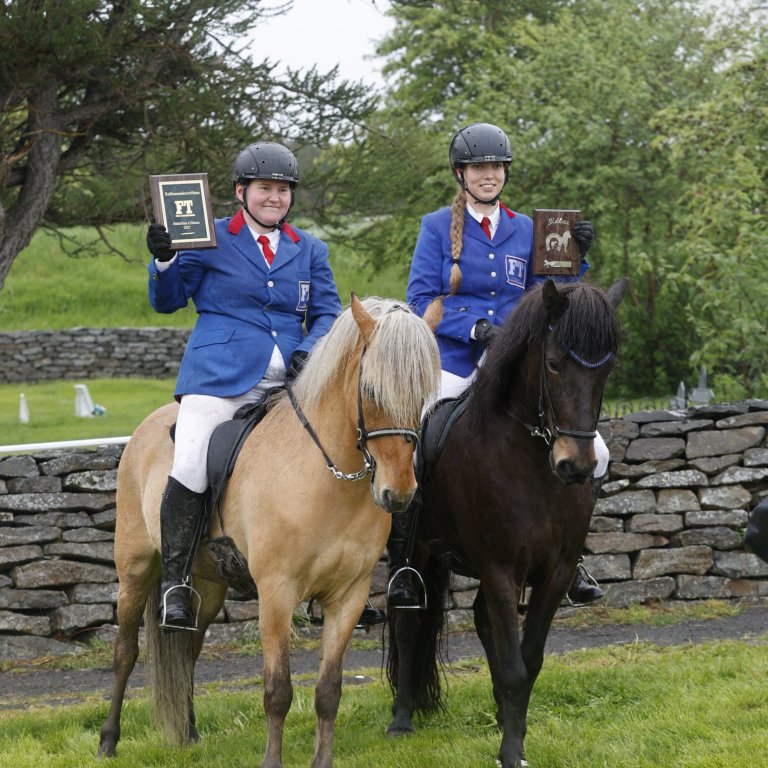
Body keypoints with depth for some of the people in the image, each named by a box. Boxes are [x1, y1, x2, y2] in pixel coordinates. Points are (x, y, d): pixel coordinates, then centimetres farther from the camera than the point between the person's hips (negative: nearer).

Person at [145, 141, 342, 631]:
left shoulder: (310, 251, 18)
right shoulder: (209, 239, 10)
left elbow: (328, 313, 12)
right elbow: (167, 301, 11)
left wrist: (311, 351, -8)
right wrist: (164, 260, -9)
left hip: (291, 383, 3)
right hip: (220, 376, -3)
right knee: (190, 468, -19)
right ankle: (176, 581, -10)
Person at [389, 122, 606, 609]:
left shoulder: (526, 231, 13)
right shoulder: (438, 227, 4)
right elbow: (421, 300, -3)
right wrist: (475, 327, -17)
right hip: (451, 364, -3)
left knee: (591, 452, -8)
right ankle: (401, 561, -1)